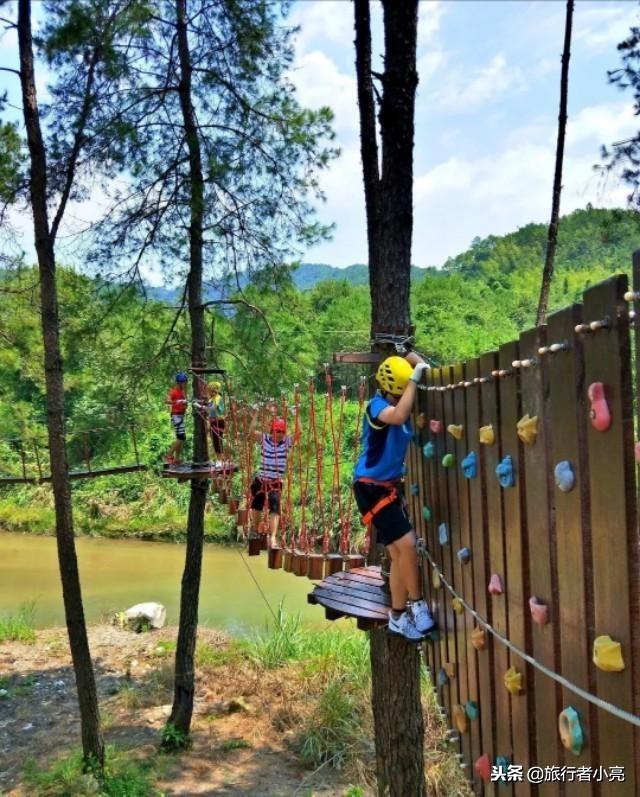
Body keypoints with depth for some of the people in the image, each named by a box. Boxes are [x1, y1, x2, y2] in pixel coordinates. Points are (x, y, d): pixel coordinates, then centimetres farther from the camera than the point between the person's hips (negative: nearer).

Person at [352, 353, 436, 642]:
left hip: (388, 485, 9)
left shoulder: (398, 400, 2)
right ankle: (417, 605, 3)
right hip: (371, 487, -9)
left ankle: (398, 617, 21)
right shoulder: (378, 404, -19)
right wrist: (415, 380, -33)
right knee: (407, 544, -15)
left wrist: (423, 366, -5)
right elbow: (399, 417, -44)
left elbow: (411, 356, 16)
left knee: (398, 553, 11)